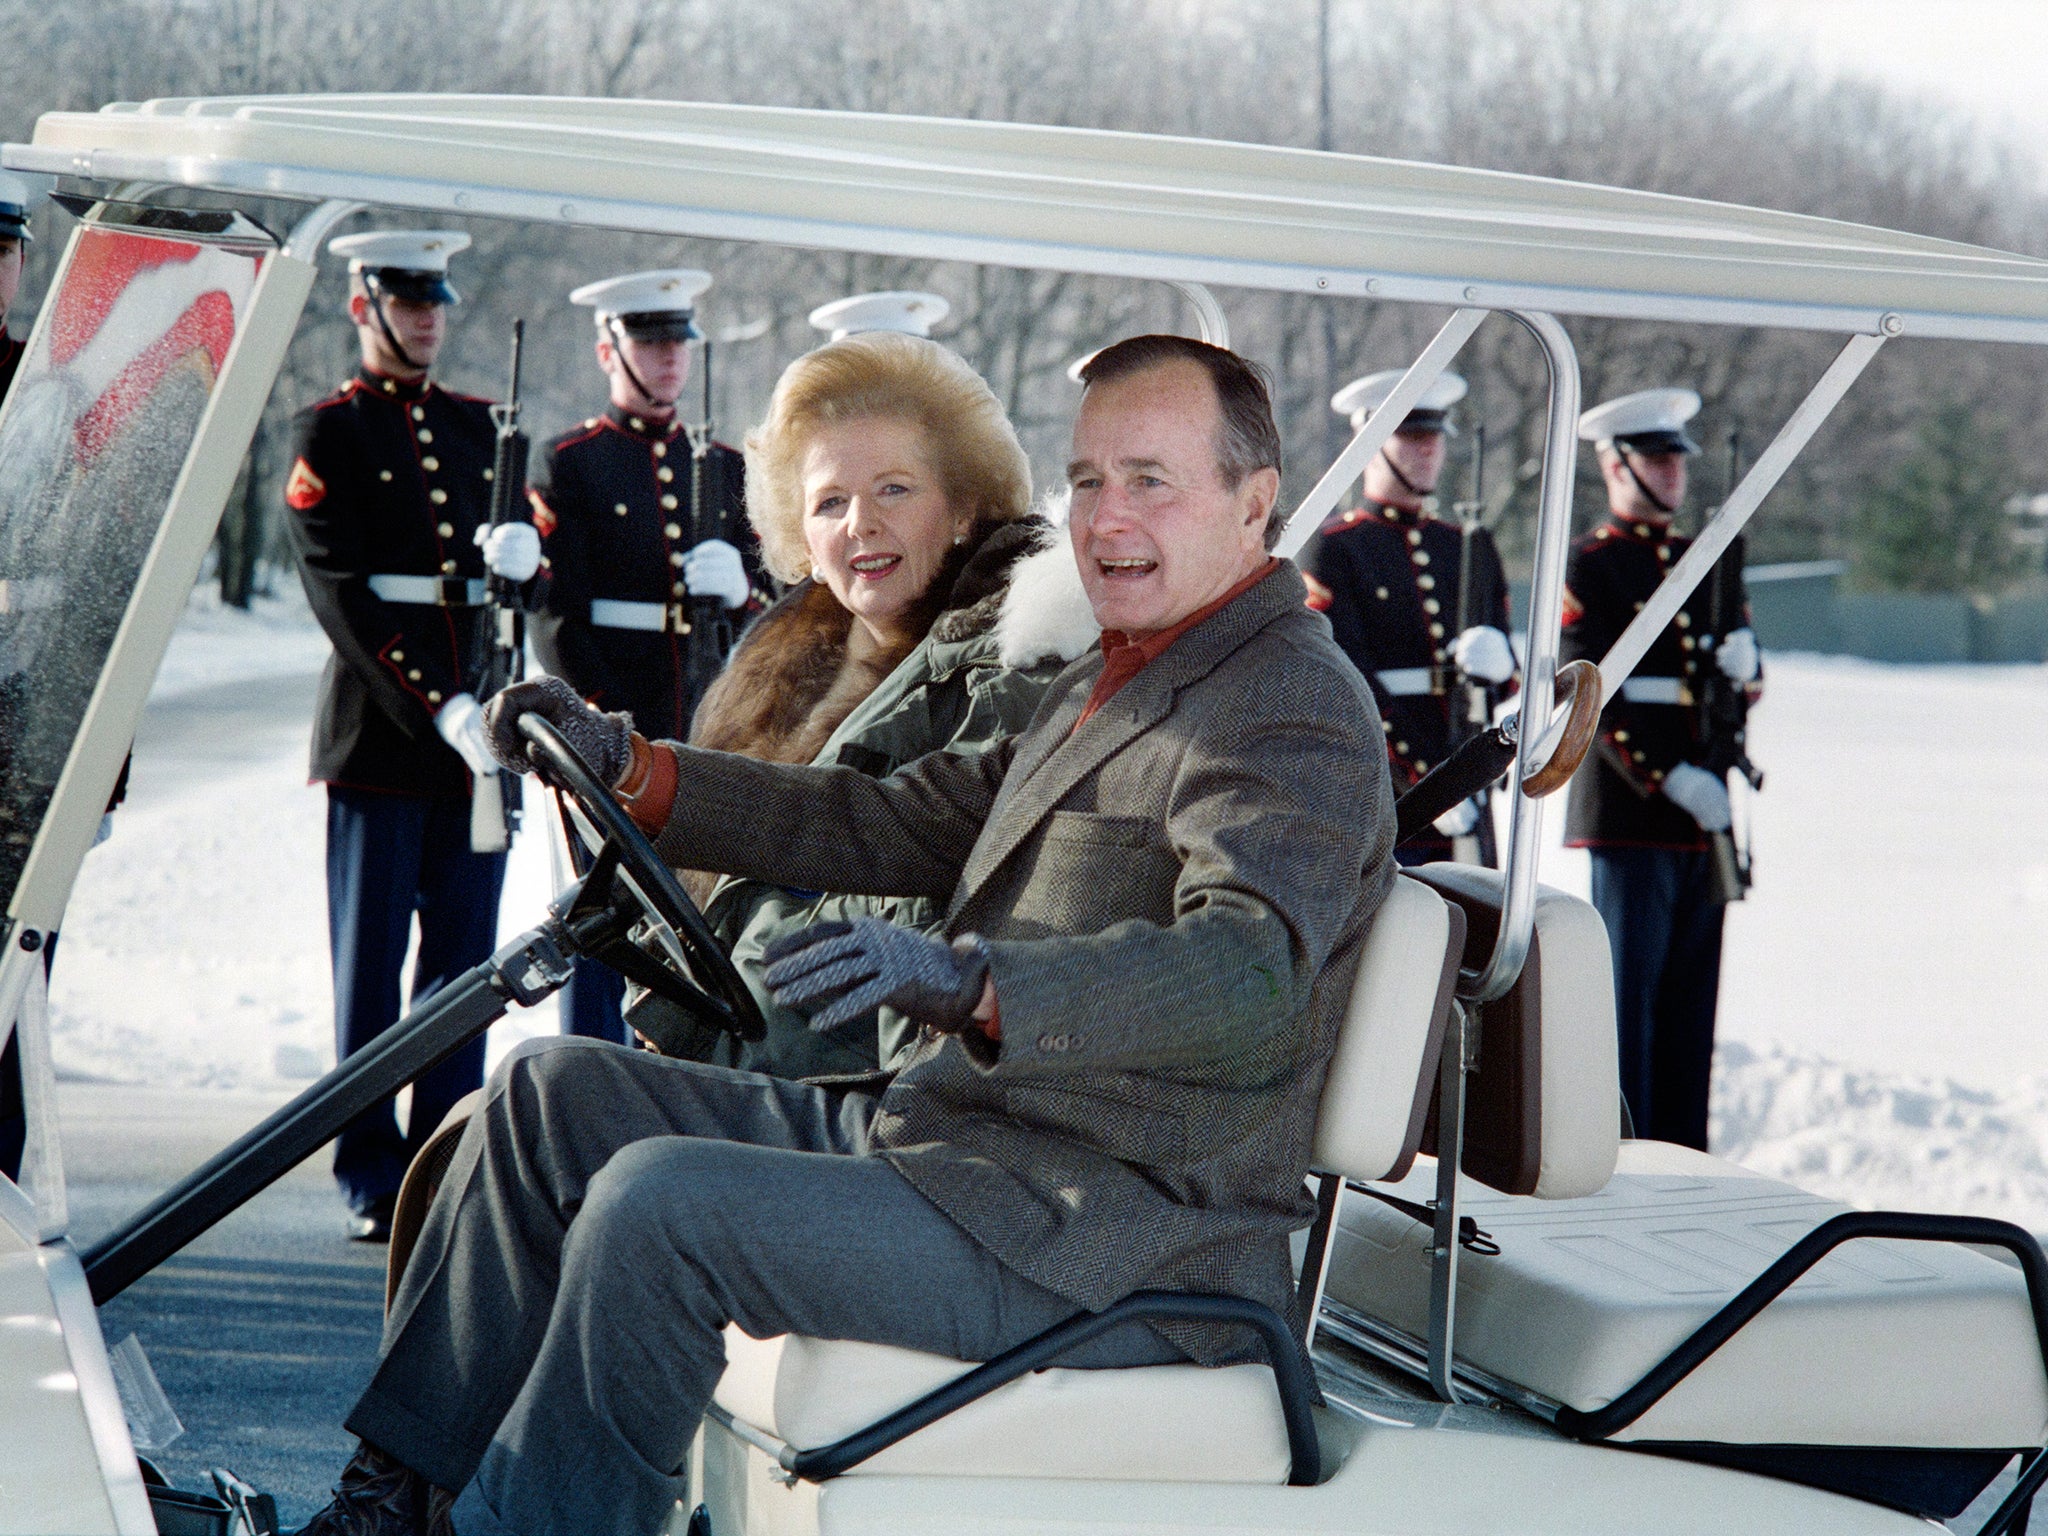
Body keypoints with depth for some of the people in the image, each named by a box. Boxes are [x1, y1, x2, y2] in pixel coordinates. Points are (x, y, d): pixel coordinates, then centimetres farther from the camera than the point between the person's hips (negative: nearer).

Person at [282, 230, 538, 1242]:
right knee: (372, 961, -1)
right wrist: (437, 709, -19)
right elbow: (342, 597, -10)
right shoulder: (329, 434, -2)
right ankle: (375, 1180, 3)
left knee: (465, 951, 6)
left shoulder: (479, 426, 16)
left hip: (476, 720, 5)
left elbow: (533, 567, 16)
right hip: (379, 729, -5)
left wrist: (523, 551, -9)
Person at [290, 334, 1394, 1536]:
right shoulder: (1111, 684, 20)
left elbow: (1249, 972, -32)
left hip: (1113, 1249, -11)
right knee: (555, 1093, 11)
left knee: (657, 1206, -26)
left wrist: (968, 982, -47)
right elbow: (891, 825, 22)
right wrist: (628, 769, 11)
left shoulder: (1296, 710, -14)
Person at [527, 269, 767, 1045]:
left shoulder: (723, 466, 16)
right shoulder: (568, 465, 1)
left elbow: (768, 603, 18)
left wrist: (737, 588, -6)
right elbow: (556, 622, -4)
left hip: (707, 739, 4)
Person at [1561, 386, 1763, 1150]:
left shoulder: (1705, 565, 18)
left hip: (1703, 816, 6)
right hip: (1627, 814, -6)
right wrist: (1669, 780, -18)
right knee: (1627, 988, -6)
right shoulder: (1589, 568, -3)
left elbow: (1744, 683, 17)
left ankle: (1684, 1153, 12)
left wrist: (1741, 663, -8)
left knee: (1692, 993, 7)